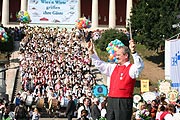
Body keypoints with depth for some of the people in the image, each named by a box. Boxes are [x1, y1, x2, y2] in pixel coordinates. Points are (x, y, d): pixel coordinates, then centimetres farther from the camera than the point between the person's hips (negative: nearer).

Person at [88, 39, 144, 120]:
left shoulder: (131, 68, -5)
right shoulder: (113, 67, 18)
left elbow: (140, 66, -26)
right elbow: (100, 64, 25)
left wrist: (134, 52, -40)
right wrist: (91, 53, 18)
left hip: (124, 102, -8)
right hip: (111, 100, 8)